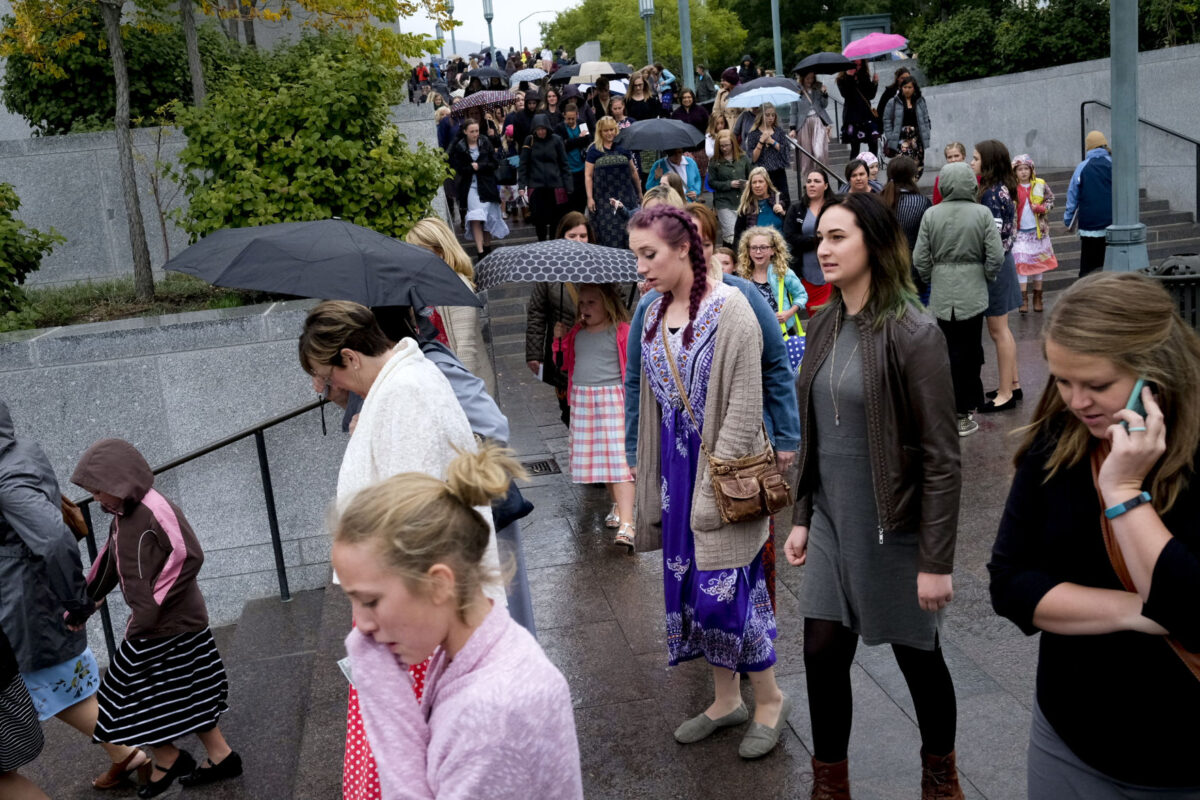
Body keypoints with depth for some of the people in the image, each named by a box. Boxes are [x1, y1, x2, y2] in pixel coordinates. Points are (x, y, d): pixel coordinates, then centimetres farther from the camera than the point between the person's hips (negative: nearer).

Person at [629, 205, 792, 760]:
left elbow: (744, 406, -16)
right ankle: (727, 699, 30)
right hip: (677, 464, 7)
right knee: (688, 582, 13)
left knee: (723, 586, -3)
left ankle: (770, 699, 21)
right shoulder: (655, 313, 6)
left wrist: (718, 485, -19)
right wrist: (652, 480, 13)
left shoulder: (729, 309, -14)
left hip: (721, 466, -7)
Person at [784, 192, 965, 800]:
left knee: (918, 657, 13)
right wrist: (802, 518, 11)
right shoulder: (824, 328, 4)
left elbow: (941, 457, -16)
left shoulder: (912, 333, -16)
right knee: (822, 654, 7)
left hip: (895, 527, -5)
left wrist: (936, 561, -16)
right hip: (833, 522, 5)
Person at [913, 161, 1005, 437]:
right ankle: (962, 415, 10)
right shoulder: (982, 213, -7)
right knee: (968, 352, 5)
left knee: (946, 351, 8)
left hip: (941, 295, 1)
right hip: (972, 294, -1)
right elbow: (996, 256, -8)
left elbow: (920, 259, -2)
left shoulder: (931, 215, -4)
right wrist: (987, 277, 10)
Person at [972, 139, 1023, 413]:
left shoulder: (991, 194, -19)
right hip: (1001, 261, 10)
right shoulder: (1001, 189, 10)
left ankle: (1005, 394, 6)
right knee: (1001, 329, 17)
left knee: (998, 331, -2)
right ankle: (1013, 384, 27)